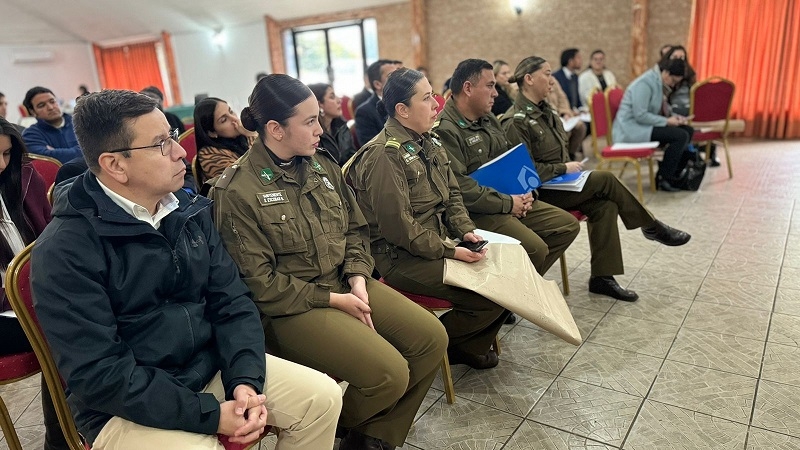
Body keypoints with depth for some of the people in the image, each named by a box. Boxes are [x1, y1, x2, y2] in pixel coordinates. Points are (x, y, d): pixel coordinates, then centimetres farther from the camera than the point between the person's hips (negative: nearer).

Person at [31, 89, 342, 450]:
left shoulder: (188, 210, 2)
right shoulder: (64, 250, -16)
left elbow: (231, 301, 3)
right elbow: (98, 374, -19)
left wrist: (245, 379, -12)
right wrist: (210, 415, -21)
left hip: (211, 367, 6)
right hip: (127, 406, -5)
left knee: (323, 397, -4)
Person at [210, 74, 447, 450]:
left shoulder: (322, 164, 6)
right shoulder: (237, 191, -14)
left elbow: (355, 229, 12)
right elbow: (259, 282, -15)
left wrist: (358, 278, -6)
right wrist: (331, 300, -15)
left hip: (344, 282, 8)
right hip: (289, 306, -7)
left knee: (431, 338, -4)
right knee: (390, 373, -21)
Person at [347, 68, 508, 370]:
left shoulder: (428, 143, 11)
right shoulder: (383, 155, -18)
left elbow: (452, 194, 17)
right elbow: (397, 226, -22)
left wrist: (466, 231, -1)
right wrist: (449, 251, -19)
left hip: (438, 242, 9)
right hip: (400, 257, -9)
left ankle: (470, 344, 18)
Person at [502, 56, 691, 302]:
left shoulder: (544, 111, 12)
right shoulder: (516, 122, -16)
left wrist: (570, 167, 3)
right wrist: (564, 168, -15)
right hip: (538, 193, -8)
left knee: (605, 206, -14)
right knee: (605, 179, -17)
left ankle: (602, 277, -8)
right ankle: (652, 227, 3)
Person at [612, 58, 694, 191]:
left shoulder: (657, 82, 12)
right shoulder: (645, 83, -18)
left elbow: (660, 109, 24)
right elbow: (640, 115, -24)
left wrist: (674, 117, 5)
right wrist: (667, 121, -16)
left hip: (643, 125, 10)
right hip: (631, 128, -10)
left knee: (687, 130, 6)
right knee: (681, 136, -19)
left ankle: (674, 175, 9)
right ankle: (664, 179, -7)